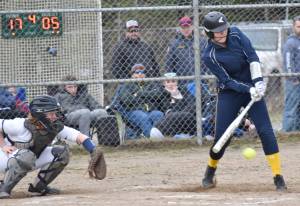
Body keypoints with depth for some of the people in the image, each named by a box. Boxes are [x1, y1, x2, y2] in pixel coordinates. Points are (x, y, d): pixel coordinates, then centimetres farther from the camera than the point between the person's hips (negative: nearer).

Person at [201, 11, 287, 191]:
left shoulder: (236, 34, -9)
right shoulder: (209, 56, -16)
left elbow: (252, 56, -12)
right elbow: (227, 81, -19)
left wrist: (258, 82, -23)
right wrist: (249, 90, -30)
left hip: (252, 88, 2)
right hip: (230, 94, -2)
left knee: (265, 130, -11)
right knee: (222, 136, -4)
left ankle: (278, 178, -12)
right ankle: (210, 172, 24)